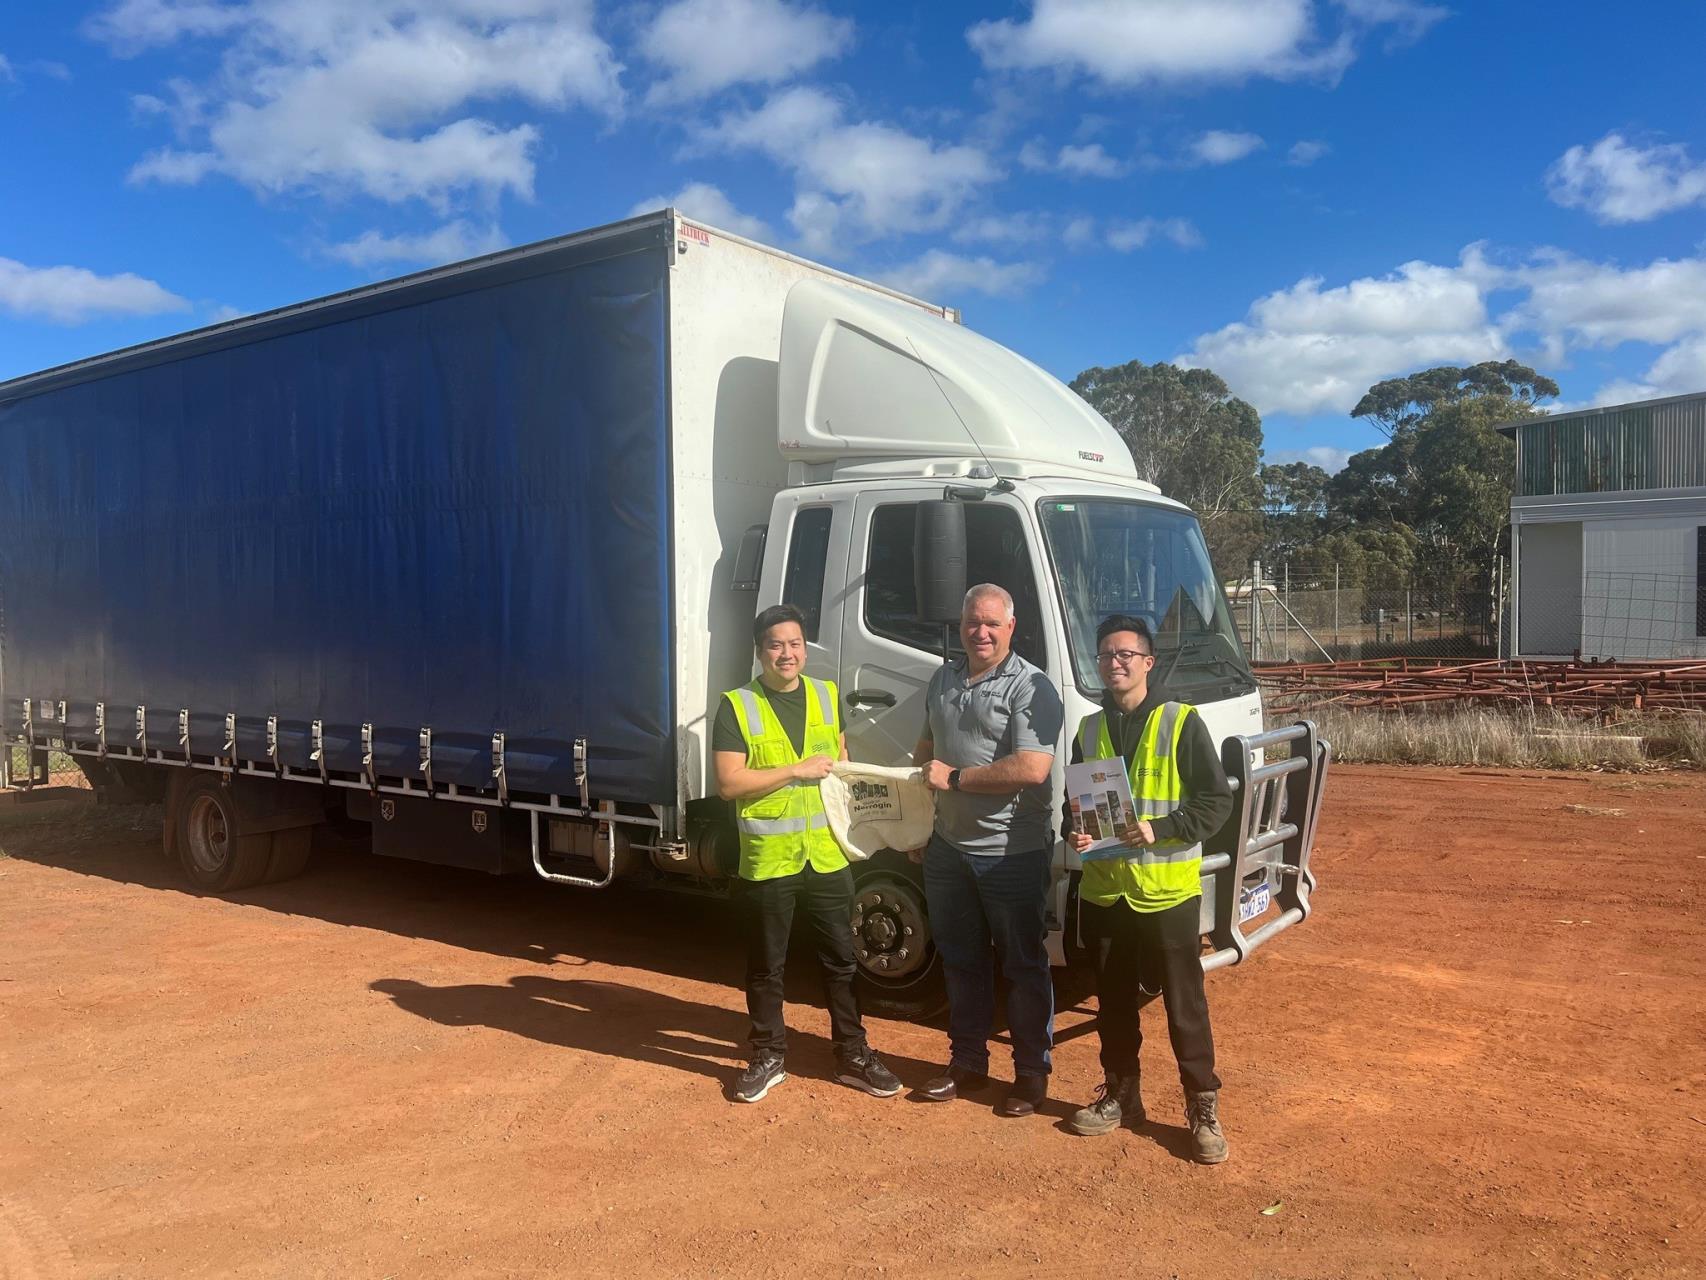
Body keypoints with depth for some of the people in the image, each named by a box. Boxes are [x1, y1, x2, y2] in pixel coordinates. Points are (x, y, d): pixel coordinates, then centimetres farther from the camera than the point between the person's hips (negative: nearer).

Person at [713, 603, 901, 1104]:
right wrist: (797, 770, -18)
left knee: (841, 960, 12)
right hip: (767, 859, -3)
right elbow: (728, 784, -15)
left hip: (827, 855, 4)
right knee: (765, 967, 11)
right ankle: (768, 1057, 27)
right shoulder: (737, 707, -8)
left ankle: (853, 1055, 26)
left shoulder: (827, 696, 7)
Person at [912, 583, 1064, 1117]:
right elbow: (926, 751, 20)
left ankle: (1032, 1073, 22)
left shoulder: (1031, 687, -14)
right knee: (962, 963, 17)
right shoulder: (943, 679, 9)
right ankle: (967, 1062, 32)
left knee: (1024, 967, 7)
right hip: (949, 848, 6)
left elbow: (1032, 769, -25)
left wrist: (955, 777, -19)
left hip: (1013, 853, -6)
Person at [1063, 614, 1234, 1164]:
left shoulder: (1181, 723, -7)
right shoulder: (1089, 730, 9)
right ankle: (1120, 1096, 31)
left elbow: (1217, 799, -8)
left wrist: (1160, 829, -20)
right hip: (1103, 892, 5)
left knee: (1185, 1006, 4)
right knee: (1114, 1004, 15)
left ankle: (1204, 1109, 18)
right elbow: (1074, 803, 17)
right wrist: (1073, 831, -4)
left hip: (1167, 894, -5)